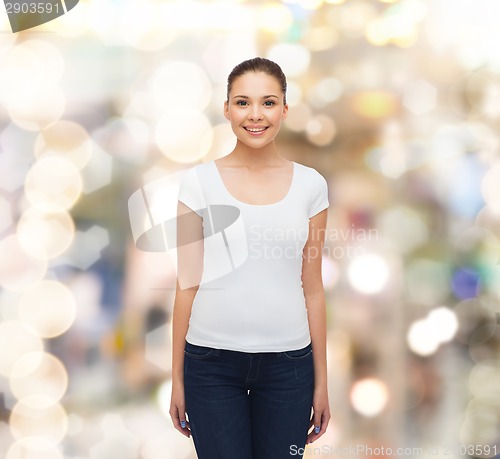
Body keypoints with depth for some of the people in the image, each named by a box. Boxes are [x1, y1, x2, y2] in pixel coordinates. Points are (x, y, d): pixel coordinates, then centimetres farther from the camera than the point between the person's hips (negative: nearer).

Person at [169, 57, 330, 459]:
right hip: (212, 362, -1)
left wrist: (321, 381, 6)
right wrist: (177, 377, 1)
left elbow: (313, 288, 6)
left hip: (287, 361, 1)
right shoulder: (199, 182, -1)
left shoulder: (310, 185, 3)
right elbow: (187, 286, 1)